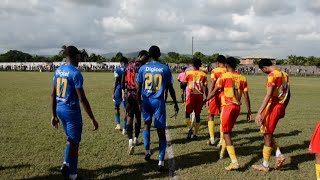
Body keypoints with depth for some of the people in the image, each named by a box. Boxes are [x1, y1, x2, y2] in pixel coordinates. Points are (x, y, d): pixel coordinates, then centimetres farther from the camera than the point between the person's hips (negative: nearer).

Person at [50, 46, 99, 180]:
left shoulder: (58, 71, 6)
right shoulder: (75, 73, -18)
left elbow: (53, 95, 9)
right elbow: (82, 99, -20)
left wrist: (54, 115, 17)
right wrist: (92, 119, -16)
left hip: (60, 109, 8)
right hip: (71, 110, -7)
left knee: (71, 139, 24)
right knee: (74, 142, 6)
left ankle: (66, 164, 18)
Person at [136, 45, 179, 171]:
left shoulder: (143, 68, 2)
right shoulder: (165, 69, -1)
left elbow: (138, 87, 4)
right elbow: (170, 88, 2)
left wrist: (139, 101, 17)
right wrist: (175, 103, 12)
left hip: (146, 101, 2)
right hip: (158, 101, -2)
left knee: (147, 124, 25)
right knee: (161, 130, 1)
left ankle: (147, 151, 20)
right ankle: (161, 161, -2)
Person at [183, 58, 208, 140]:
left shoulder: (188, 73, -2)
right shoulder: (203, 74, 2)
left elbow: (184, 84, 1)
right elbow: (206, 88, 0)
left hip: (191, 95, -2)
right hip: (200, 96, 2)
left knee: (187, 113, 9)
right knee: (197, 115, 11)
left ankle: (190, 128, -13)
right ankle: (195, 133, 14)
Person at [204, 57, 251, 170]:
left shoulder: (224, 76, -6)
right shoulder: (242, 78, 7)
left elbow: (215, 91, -9)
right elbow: (246, 96, 6)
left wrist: (205, 100, 3)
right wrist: (249, 110, 12)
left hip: (227, 106, -5)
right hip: (237, 107, 6)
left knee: (226, 133, -3)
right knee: (228, 130, 25)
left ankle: (234, 162, -12)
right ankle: (222, 150, 42)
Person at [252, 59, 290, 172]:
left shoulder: (272, 75, -15)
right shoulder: (284, 74, 11)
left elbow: (268, 95, -23)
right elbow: (288, 94, 16)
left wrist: (259, 112, -25)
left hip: (273, 107, -8)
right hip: (281, 107, 8)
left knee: (267, 135, 2)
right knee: (267, 132, 20)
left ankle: (265, 166, 10)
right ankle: (279, 155, 12)